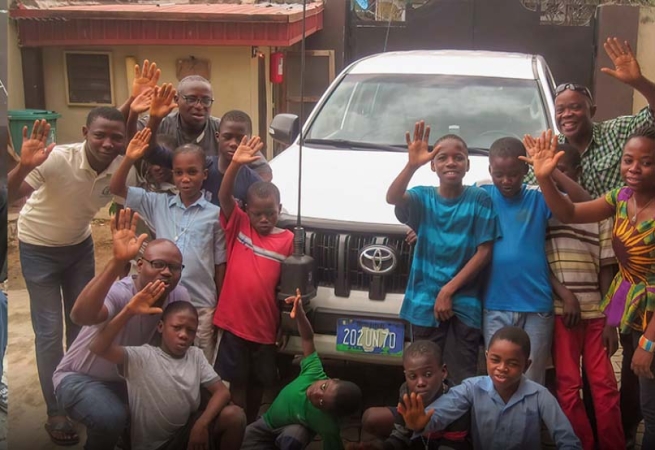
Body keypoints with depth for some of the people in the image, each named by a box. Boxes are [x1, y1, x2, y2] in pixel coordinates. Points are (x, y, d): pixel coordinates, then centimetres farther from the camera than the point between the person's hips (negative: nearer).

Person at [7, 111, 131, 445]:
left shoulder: (121, 166, -19)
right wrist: (23, 167, -56)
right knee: (49, 331, -2)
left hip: (80, 245, 5)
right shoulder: (57, 159, -34)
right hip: (39, 248, -5)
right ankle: (56, 414, 13)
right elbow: (8, 197, -39)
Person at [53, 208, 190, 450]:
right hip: (80, 378, -6)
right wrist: (118, 262, -61)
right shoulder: (119, 294, -31)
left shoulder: (180, 298, -11)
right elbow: (81, 316, -54)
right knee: (111, 418, -32)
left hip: (129, 379, 6)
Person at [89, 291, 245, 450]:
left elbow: (222, 392, -2)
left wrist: (201, 424, -19)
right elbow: (97, 347, -25)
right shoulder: (142, 356, -11)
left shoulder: (196, 356, 4)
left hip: (187, 433, 5)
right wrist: (129, 311, -35)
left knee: (234, 415, -18)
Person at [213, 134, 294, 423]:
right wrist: (236, 165, -33)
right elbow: (224, 197, -16)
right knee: (237, 383, 8)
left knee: (259, 383, 17)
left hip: (266, 326, 1)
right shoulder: (238, 226, -2)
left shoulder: (287, 240, -3)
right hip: (234, 322, -1)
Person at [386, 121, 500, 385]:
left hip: (464, 306, -2)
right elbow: (392, 198, -18)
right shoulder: (423, 197, 3)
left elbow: (484, 252, -4)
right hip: (424, 303, 2)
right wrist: (412, 165, -35)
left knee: (464, 381, -1)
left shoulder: (479, 199, -2)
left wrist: (449, 290, -9)